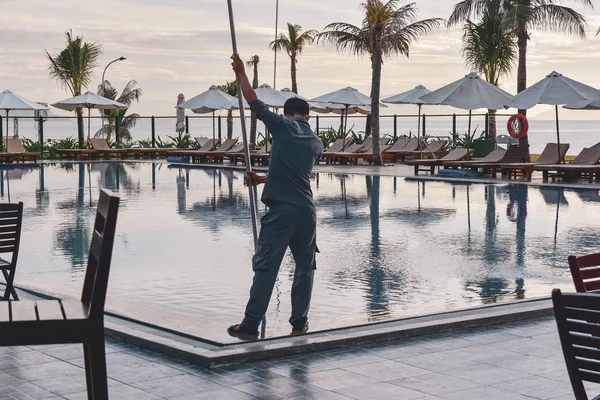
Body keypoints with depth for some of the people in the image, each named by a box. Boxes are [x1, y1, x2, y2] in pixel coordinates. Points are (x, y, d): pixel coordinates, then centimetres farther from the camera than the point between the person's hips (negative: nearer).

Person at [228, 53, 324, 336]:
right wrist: (262, 179, 32)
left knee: (265, 266, -2)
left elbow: (254, 101, 7)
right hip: (307, 210, 4)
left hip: (280, 209, -4)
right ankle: (299, 322, 17)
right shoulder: (316, 143, 14)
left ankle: (251, 323, 0)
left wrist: (241, 74, 19)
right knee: (305, 266, 14)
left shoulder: (283, 126, 1)